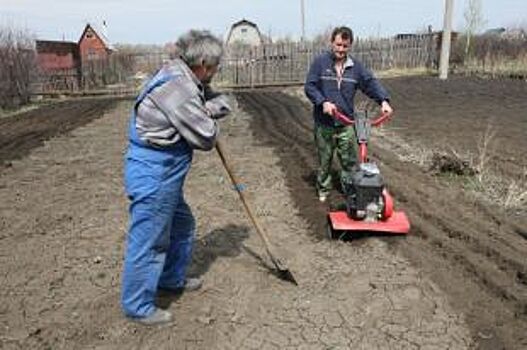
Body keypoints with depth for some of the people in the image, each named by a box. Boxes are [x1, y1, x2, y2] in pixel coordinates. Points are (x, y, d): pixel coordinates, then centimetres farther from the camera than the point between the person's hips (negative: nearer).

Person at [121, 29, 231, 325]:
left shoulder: (182, 78, 9)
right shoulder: (178, 87, -23)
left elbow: (222, 103, 14)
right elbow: (206, 138, -21)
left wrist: (208, 110, -6)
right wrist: (209, 121, 0)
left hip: (163, 173, 11)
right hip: (153, 175, -11)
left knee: (182, 225, 24)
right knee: (149, 240, 3)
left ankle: (172, 278, 43)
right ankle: (138, 306, 20)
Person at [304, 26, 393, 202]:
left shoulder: (356, 66, 3)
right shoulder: (320, 62, -5)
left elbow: (371, 83, 1)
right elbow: (309, 87, -8)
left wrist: (384, 100, -16)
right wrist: (323, 102, -23)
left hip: (346, 123, 2)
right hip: (324, 123, -2)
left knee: (349, 160, 8)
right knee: (324, 160, 12)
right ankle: (323, 189, 30)